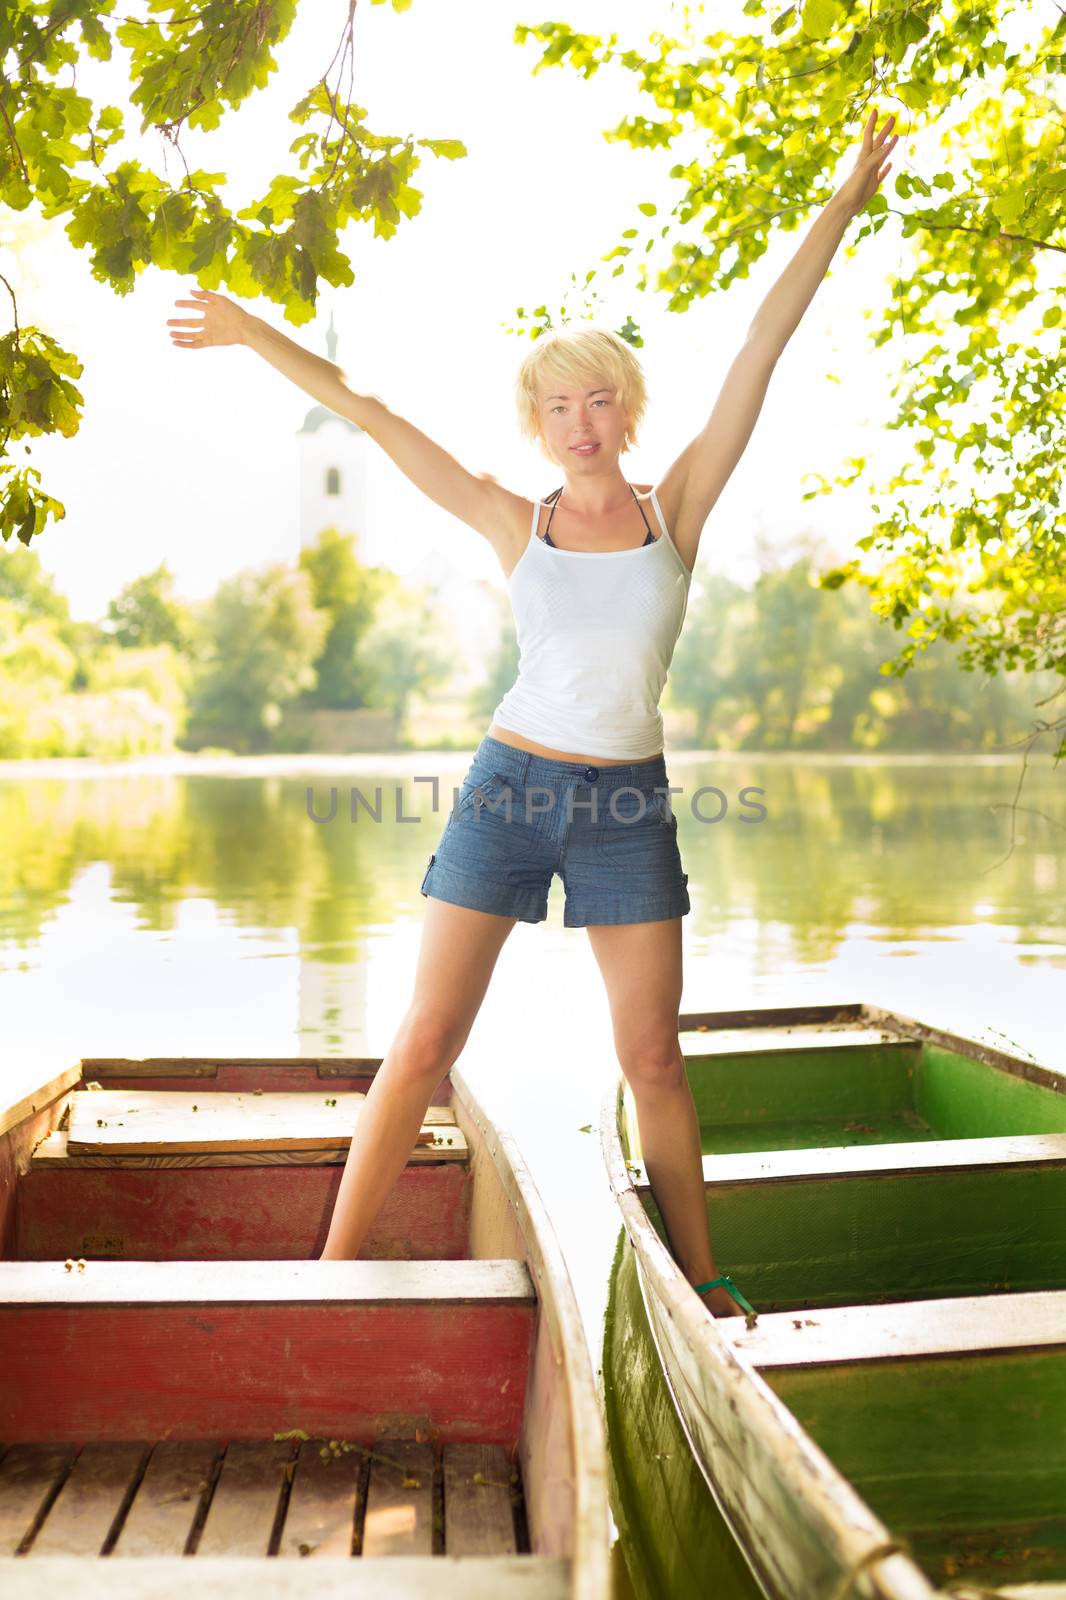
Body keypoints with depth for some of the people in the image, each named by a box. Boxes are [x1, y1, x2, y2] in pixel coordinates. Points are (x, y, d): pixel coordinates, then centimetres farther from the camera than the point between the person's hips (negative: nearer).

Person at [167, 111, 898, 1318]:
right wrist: (255, 335, 11)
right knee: (423, 1044, -1)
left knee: (653, 1058, 6)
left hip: (628, 809, 0)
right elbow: (373, 418, 8)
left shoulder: (677, 507, 4)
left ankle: (699, 1275, 22)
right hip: (509, 789, 0)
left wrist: (845, 204, 2)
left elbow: (760, 350, 1)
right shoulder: (516, 526, 4)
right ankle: (335, 1271, 9)